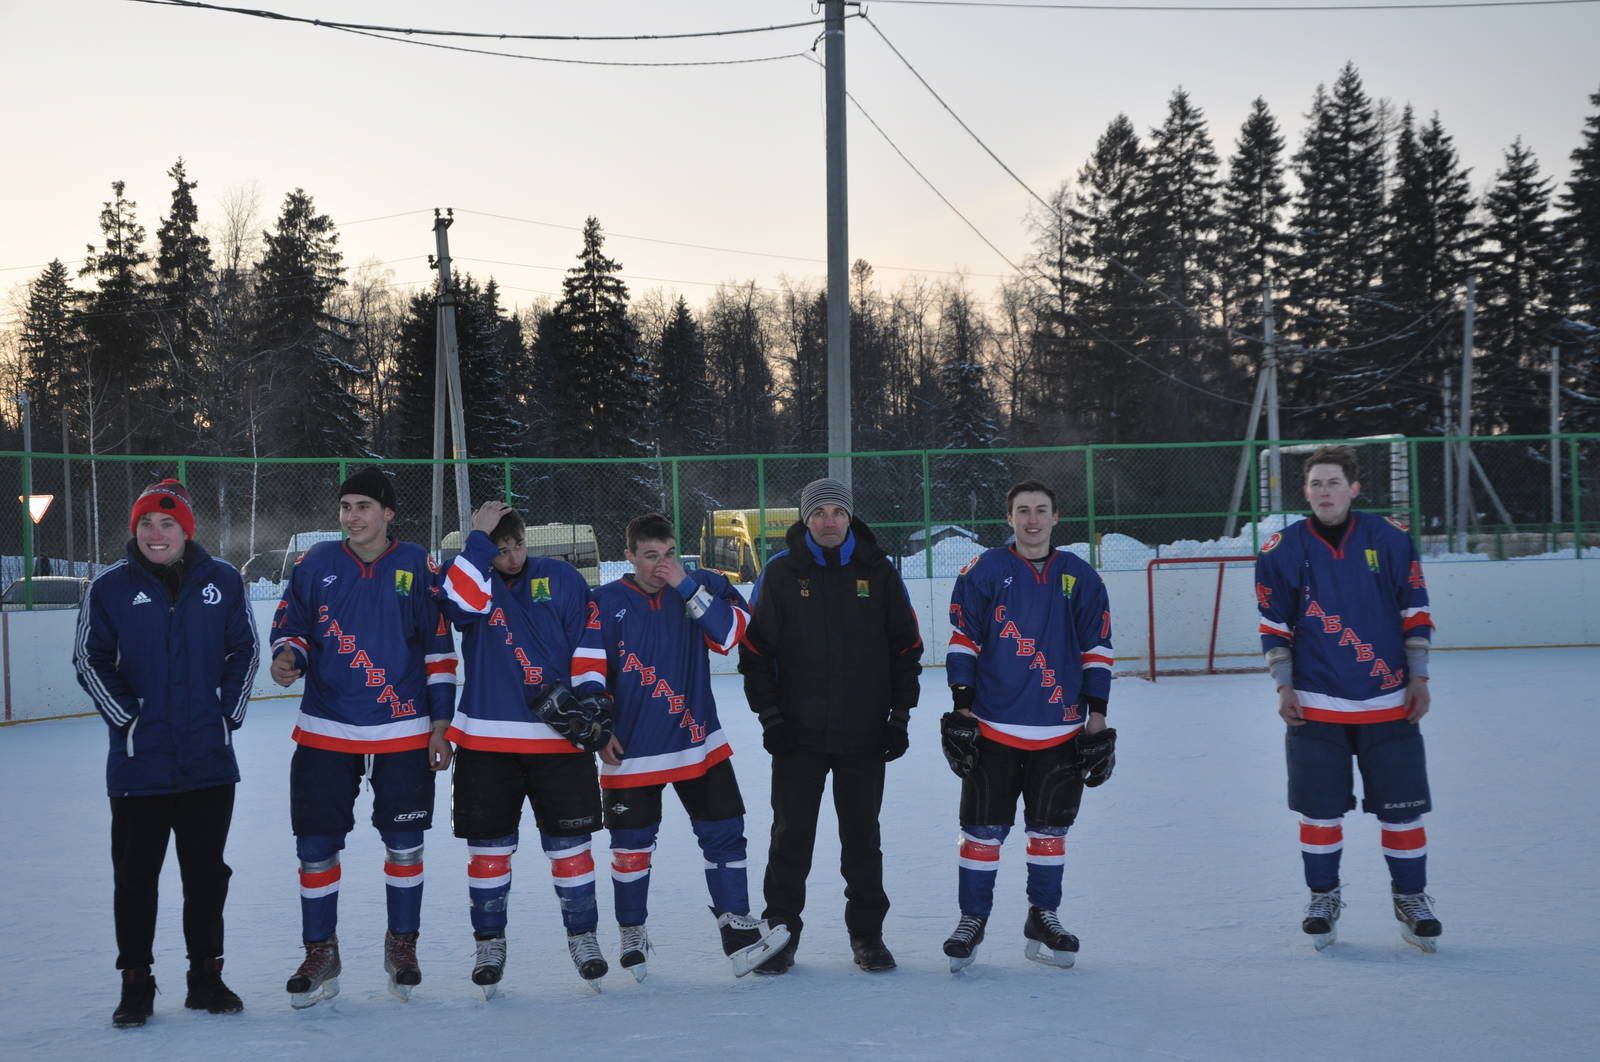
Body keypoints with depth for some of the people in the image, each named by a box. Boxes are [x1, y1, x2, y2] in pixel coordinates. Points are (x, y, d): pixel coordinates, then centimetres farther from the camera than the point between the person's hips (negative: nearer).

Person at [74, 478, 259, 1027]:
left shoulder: (222, 581, 2)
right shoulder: (111, 587, -2)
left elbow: (244, 650, 9)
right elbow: (90, 660, 1)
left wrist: (228, 712, 0)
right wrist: (126, 719, -7)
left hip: (208, 760, 2)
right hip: (138, 762, -1)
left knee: (207, 873, 11)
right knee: (135, 875, 4)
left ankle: (206, 976, 24)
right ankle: (136, 983, 16)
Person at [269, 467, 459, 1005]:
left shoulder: (416, 567, -1)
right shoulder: (316, 564, 2)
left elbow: (439, 648, 1)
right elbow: (290, 627, 7)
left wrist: (440, 724, -2)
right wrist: (287, 659, -17)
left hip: (403, 735, -1)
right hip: (326, 733, 1)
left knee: (404, 844, 8)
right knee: (316, 845, 0)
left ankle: (402, 945, 26)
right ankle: (320, 953, 16)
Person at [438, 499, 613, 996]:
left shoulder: (562, 578, 4)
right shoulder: (471, 575, 1)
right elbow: (462, 604, -23)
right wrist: (480, 538, -19)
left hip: (559, 736, 0)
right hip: (487, 739, 0)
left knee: (569, 842, 4)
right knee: (488, 844, 5)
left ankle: (582, 936, 18)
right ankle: (490, 943, 20)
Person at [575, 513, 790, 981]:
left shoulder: (699, 588, 2)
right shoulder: (606, 603, -4)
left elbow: (733, 631, -13)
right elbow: (587, 669, -6)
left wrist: (687, 586, -18)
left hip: (698, 743, 2)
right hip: (632, 750, -2)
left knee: (723, 832, 1)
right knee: (632, 845, 7)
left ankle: (737, 929, 9)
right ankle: (632, 936, 24)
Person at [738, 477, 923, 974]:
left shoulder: (879, 573, 3)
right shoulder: (781, 574, 0)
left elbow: (907, 648, 7)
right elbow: (755, 649, 2)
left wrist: (900, 716, 3)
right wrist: (770, 716, -4)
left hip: (865, 736, 1)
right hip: (798, 733, -1)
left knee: (862, 836, 9)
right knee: (791, 835, 4)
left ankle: (867, 932, 19)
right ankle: (781, 931, 15)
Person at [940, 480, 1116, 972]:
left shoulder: (1080, 577, 7)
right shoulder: (984, 572, 0)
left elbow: (1096, 650, 10)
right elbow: (962, 642, 0)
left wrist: (1096, 716, 6)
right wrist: (962, 709, -4)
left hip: (1061, 731, 2)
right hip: (993, 728, -2)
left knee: (1050, 829, 9)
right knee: (983, 829, -1)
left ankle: (1043, 919, 21)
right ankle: (972, 920, 11)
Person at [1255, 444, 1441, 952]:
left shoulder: (1389, 539, 0)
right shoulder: (1282, 550, -1)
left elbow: (1415, 611, 4)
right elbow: (1274, 625, 3)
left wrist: (1418, 676, 0)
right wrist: (1284, 686, -2)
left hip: (1389, 701, 0)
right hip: (1315, 704, 0)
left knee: (1401, 806, 3)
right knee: (1319, 809, 3)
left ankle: (1411, 897, 18)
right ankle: (1323, 898, 20)